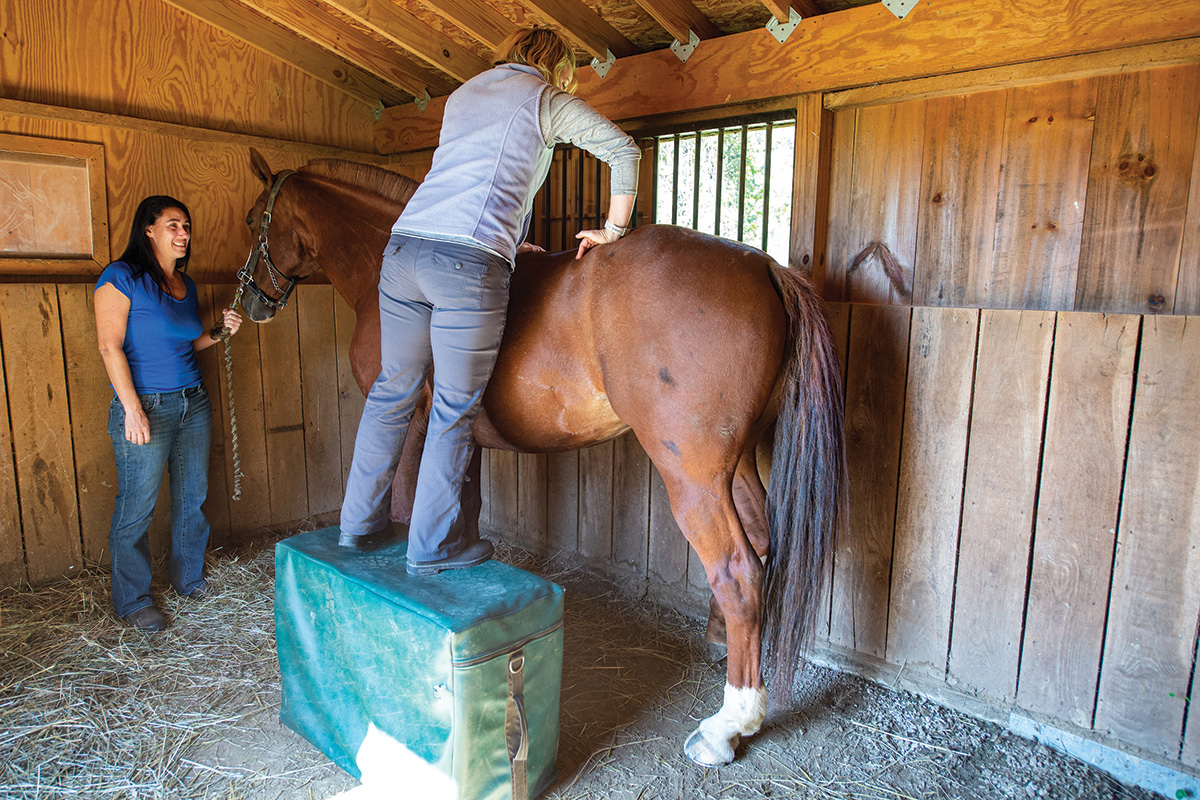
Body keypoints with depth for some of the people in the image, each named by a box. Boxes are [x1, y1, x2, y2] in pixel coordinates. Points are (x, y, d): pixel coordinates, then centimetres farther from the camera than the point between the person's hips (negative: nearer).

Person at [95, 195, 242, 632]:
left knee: (193, 496, 14)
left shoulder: (186, 284, 12)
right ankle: (132, 600, 16)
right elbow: (110, 346, -14)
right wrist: (133, 409, -20)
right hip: (145, 406, -7)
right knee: (136, 506, 1)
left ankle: (188, 575, 32)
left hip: (194, 403, 7)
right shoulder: (121, 277, -8)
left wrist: (219, 332, 2)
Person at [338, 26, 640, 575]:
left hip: (405, 244, 7)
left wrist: (507, 242, 32)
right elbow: (624, 151, 2)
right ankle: (431, 547, 14)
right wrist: (613, 231, 10)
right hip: (469, 263, -6)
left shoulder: (462, 94, 28)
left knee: (393, 391, 16)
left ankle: (359, 524, 27)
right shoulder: (548, 100, 10)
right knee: (454, 411, 3)